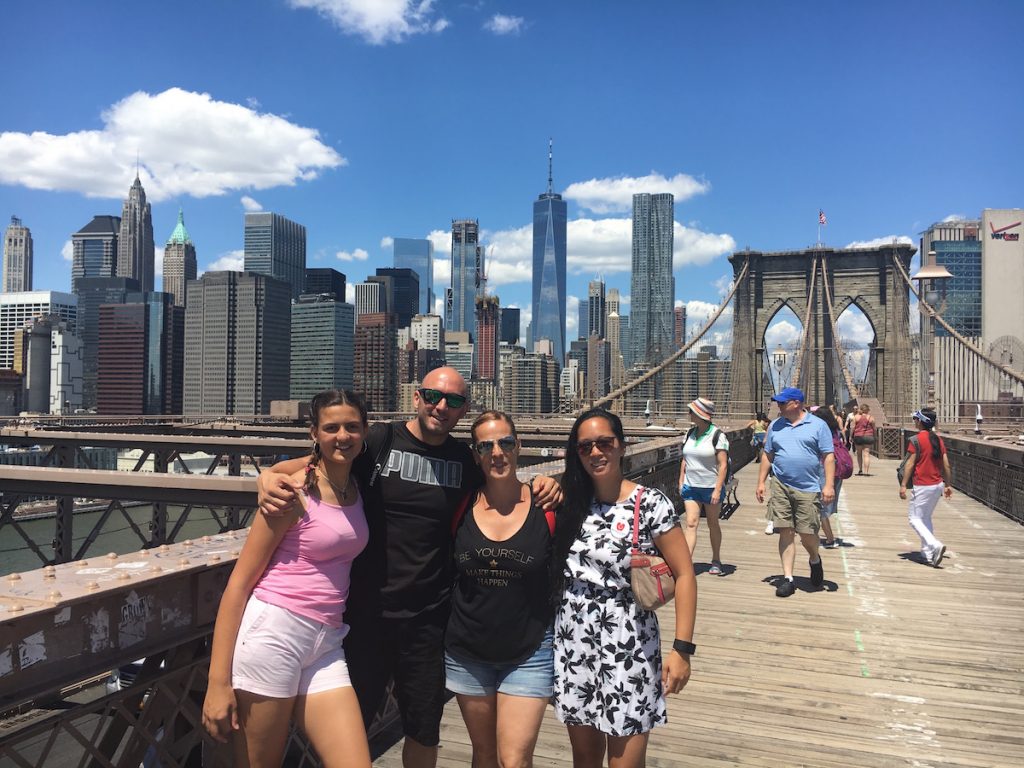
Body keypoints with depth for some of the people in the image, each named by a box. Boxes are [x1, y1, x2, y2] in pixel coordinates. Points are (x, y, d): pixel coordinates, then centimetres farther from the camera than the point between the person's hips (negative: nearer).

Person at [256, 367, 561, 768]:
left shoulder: (466, 459, 2)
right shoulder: (380, 441, -7)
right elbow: (313, 463, -8)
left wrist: (542, 487, -5)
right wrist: (270, 474, -29)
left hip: (429, 620, 2)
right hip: (368, 611, -2)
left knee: (424, 733, 18)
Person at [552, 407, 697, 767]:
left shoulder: (650, 503, -9)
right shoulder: (570, 502, 3)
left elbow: (684, 575, -8)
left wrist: (682, 648, -13)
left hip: (628, 648, -4)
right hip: (573, 645, 4)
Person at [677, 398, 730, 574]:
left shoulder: (717, 435, -10)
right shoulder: (690, 433, 7)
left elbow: (723, 465, -12)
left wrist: (718, 489, -17)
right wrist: (681, 481, 10)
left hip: (711, 487, -4)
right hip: (690, 487, 4)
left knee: (713, 524, 10)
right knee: (691, 523, -6)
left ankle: (716, 561, 25)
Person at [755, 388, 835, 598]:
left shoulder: (818, 425, 0)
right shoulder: (775, 426, 9)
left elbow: (828, 457, -2)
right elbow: (767, 455, 14)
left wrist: (829, 485, -10)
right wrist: (761, 482, 9)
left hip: (808, 489, -2)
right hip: (781, 487, 3)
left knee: (807, 533, 1)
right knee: (786, 532, 1)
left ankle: (815, 560, 33)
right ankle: (787, 578, 7)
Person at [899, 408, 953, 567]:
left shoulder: (916, 440, -13)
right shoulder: (938, 440, 8)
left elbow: (910, 464, -15)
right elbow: (946, 465, 9)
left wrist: (903, 485, -11)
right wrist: (948, 484, 18)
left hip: (923, 486, -7)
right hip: (938, 485, 7)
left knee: (915, 518, 1)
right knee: (926, 517, 19)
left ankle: (935, 545, -16)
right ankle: (927, 551, 20)